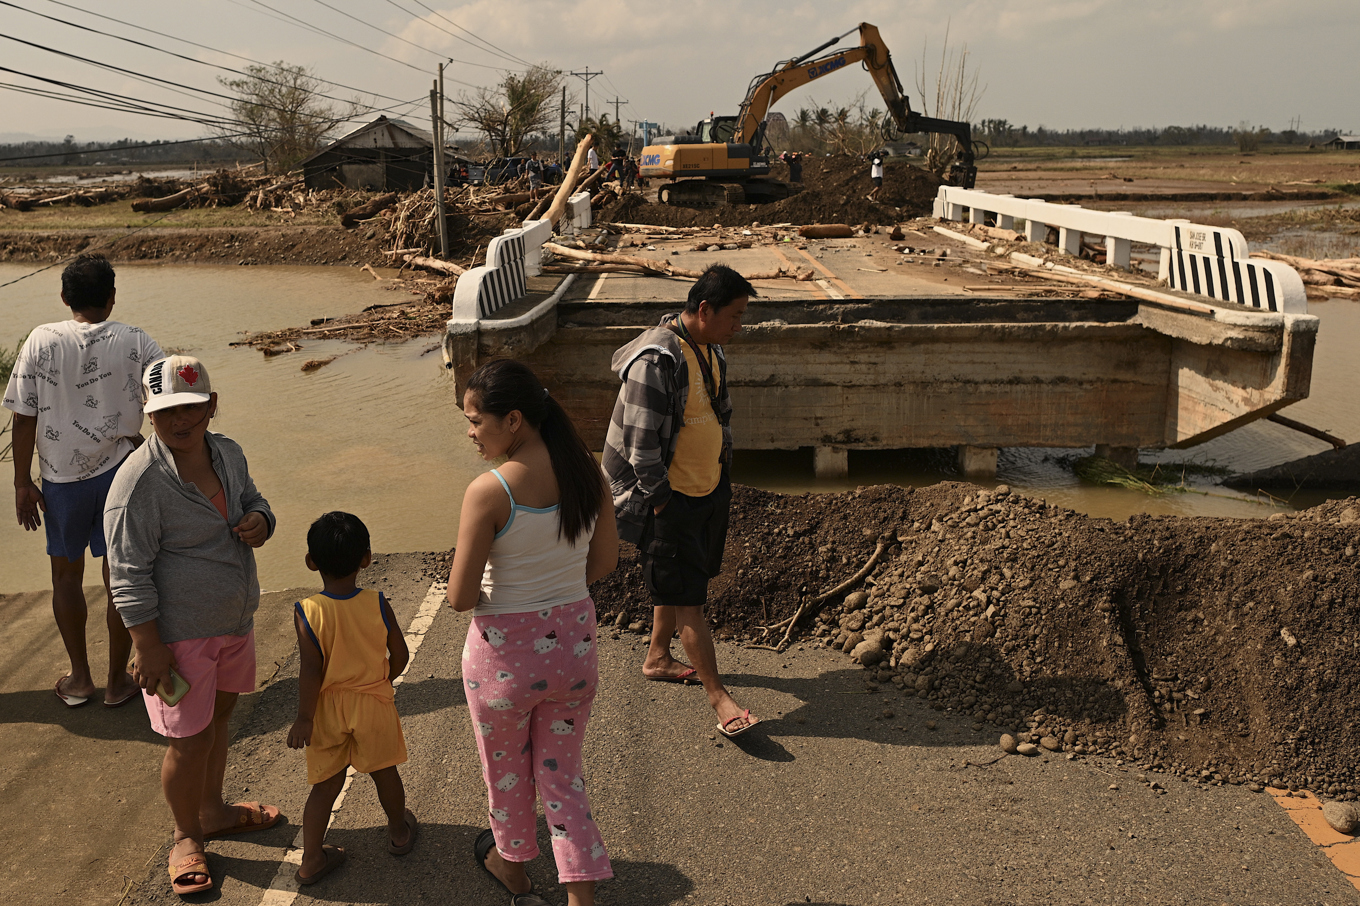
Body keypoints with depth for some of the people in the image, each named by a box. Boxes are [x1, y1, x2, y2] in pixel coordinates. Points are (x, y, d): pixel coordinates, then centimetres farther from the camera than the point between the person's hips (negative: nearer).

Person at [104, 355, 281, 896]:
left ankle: (212, 810, 46)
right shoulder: (139, 481, -23)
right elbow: (128, 574, -19)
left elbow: (251, 500, 18)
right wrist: (147, 646, -19)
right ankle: (186, 838, 28)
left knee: (219, 715, 23)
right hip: (179, 633, -7)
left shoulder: (228, 453, -1)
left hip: (234, 620, 7)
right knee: (190, 740, 4)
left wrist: (260, 521, -6)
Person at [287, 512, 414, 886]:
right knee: (383, 772, 22)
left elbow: (311, 671, -18)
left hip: (328, 708, -1)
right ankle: (399, 832, 42)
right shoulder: (378, 605, -14)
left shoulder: (307, 612, -19)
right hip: (374, 704, 1)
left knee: (326, 785, 13)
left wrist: (304, 717, -9)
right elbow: (400, 655, -5)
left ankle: (311, 860, 19)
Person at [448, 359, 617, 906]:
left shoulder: (489, 492, -25)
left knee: (506, 768, 24)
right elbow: (603, 563, 3)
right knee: (561, 770, 22)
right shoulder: (586, 472, -8)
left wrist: (494, 588, 2)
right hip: (574, 640, 4)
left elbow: (460, 597, -20)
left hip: (506, 650, -4)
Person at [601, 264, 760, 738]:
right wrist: (660, 500, -18)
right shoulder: (656, 360, -25)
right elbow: (642, 441, -23)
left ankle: (657, 657, 40)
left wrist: (722, 473, 19)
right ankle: (717, 694, 3)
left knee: (676, 582, 21)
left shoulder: (710, 349, 5)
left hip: (706, 487, 9)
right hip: (668, 496, -9)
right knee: (686, 595, -2)